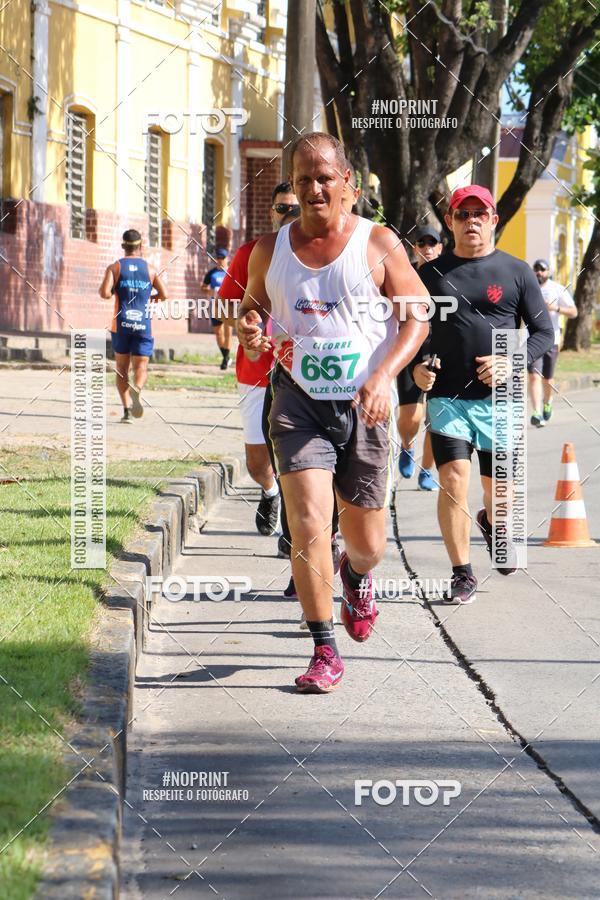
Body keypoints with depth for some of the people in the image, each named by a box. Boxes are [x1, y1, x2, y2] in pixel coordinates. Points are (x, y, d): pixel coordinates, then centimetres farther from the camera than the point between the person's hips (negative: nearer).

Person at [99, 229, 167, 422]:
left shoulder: (115, 267, 0)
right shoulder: (149, 269, 5)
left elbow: (105, 293, -13)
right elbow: (163, 295, 2)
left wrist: (106, 293, 10)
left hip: (121, 324, 0)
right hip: (143, 325, 0)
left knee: (122, 368, 11)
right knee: (141, 367, 1)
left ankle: (127, 409, 0)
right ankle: (136, 388, -33)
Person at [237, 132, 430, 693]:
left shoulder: (378, 244, -2)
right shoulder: (270, 250, 4)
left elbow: (417, 315, -1)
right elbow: (251, 306, 20)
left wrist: (383, 376, -16)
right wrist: (248, 330, -6)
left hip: (363, 405, 0)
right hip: (298, 401, 0)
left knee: (367, 542, 9)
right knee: (308, 524, -17)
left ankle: (357, 576, 48)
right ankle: (325, 653, -7)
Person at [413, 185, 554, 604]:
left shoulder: (516, 271, 3)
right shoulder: (431, 273, 7)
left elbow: (544, 333, 4)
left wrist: (511, 362, -13)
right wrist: (416, 367, -5)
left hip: (499, 399, 0)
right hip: (446, 395, 0)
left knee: (498, 485, 8)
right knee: (453, 478, -14)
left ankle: (491, 525, 45)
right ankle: (462, 574, -4)